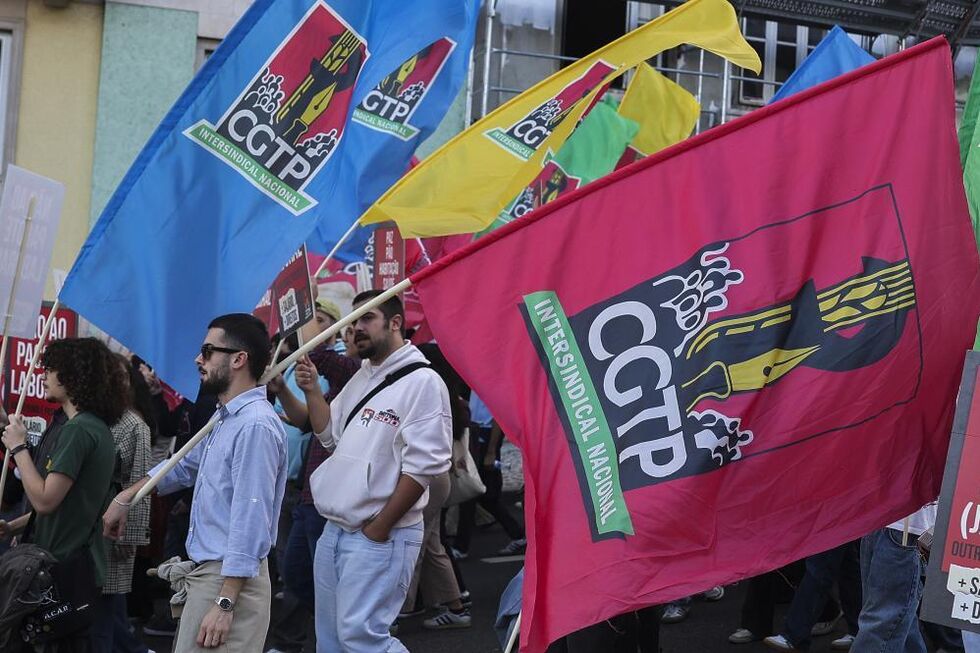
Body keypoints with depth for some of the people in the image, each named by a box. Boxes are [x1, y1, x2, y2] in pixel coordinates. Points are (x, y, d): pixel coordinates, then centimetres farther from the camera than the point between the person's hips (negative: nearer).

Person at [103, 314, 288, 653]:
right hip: (206, 572, 10)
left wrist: (224, 604, -25)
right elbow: (186, 465, 33)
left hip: (231, 578, -10)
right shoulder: (223, 418, 13)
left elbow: (250, 523, -24)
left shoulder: (255, 425, -20)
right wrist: (126, 498, 33)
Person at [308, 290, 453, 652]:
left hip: (379, 538, -9)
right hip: (334, 531, 9)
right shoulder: (361, 378, 16)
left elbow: (422, 466, -18)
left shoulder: (422, 381, -12)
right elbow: (329, 433, 22)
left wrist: (378, 529, -17)